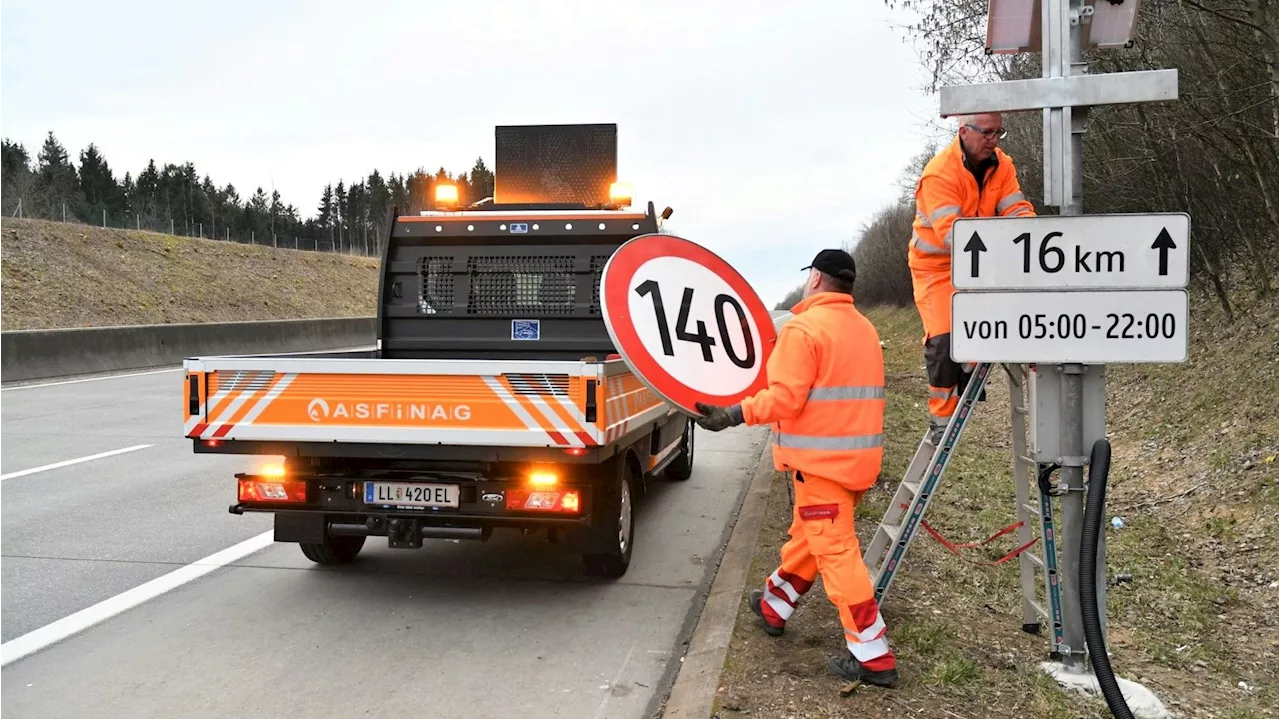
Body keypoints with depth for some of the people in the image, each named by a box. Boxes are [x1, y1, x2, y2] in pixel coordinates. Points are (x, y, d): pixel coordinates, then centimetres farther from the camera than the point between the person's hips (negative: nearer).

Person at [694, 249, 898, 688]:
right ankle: (773, 606, 40)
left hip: (821, 459, -9)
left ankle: (873, 657, 0)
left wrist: (734, 415, -13)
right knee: (808, 535, 22)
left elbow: (784, 399, -20)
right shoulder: (864, 329, 12)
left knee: (835, 551, -3)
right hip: (857, 455, 9)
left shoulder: (804, 327, -14)